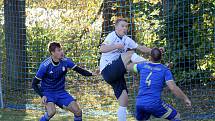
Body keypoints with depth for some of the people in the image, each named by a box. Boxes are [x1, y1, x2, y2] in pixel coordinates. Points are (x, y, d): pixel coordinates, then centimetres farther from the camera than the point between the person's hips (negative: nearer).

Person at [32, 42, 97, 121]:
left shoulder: (65, 61, -9)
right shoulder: (45, 65, -20)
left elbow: (78, 70, 0)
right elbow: (34, 84, -12)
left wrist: (91, 74, -17)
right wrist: (42, 96, -24)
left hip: (61, 92, 5)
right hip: (48, 93, -5)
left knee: (78, 112, -6)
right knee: (51, 112, -33)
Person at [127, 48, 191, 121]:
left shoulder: (143, 65, 11)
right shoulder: (165, 70, 0)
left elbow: (128, 67, 31)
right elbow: (173, 88, -12)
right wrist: (185, 99, -1)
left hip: (139, 103, 4)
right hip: (155, 104, -4)